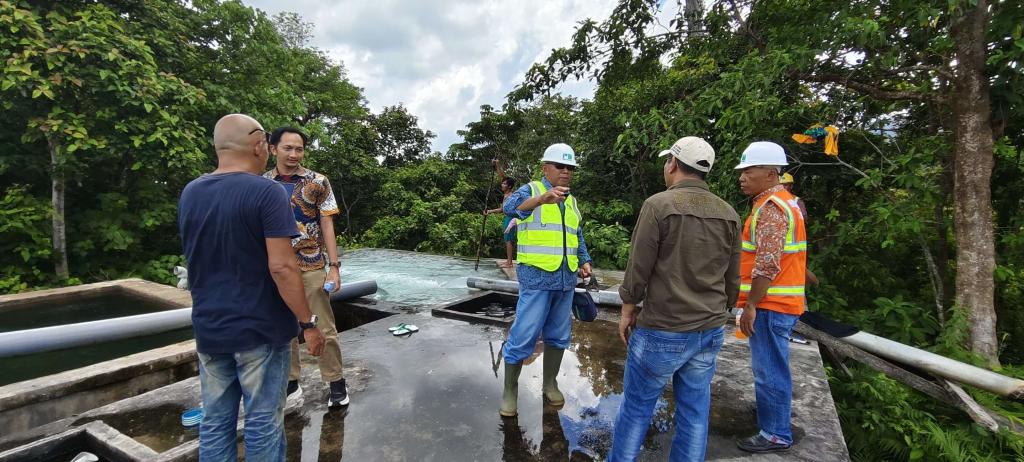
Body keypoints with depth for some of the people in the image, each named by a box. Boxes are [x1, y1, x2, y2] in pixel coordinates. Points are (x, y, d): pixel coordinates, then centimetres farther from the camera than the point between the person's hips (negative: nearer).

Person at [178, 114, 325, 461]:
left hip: (208, 329, 6)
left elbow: (196, 260, 16)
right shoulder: (267, 192, -16)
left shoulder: (189, 194, 5)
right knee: (263, 424, 8)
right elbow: (281, 267, -21)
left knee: (215, 423, 18)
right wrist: (308, 322, -15)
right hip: (260, 328, -6)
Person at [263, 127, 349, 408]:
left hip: (312, 267, -3)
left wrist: (334, 266, -9)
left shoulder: (317, 182, -3)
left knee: (324, 328, 3)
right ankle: (290, 382, 30)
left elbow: (327, 226, -4)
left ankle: (336, 383, 17)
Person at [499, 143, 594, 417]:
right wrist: (543, 198, -44)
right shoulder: (531, 189, -3)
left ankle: (550, 384, 32)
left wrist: (584, 261, 8)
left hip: (566, 280, 6)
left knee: (558, 335, 14)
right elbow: (511, 207, -26)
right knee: (523, 336, -3)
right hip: (536, 277, -6)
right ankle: (510, 390, 15)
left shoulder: (571, 201, 16)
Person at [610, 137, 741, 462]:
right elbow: (732, 279, 10)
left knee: (636, 407, 11)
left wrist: (628, 311, 1)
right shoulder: (729, 214, 4)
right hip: (710, 332, 6)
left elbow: (638, 269, -12)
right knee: (695, 411, 16)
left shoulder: (659, 205, -14)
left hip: (662, 331, -5)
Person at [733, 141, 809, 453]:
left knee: (769, 371, 1)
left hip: (770, 305, -10)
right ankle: (775, 424, 34)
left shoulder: (771, 207, -17)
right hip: (778, 303, 10)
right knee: (773, 369, 20)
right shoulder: (783, 202, 16)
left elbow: (767, 264, -24)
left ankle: (776, 435, 13)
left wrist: (751, 306, -20)